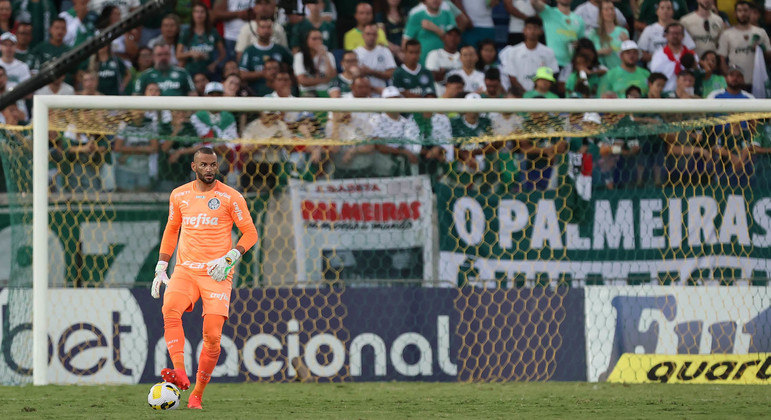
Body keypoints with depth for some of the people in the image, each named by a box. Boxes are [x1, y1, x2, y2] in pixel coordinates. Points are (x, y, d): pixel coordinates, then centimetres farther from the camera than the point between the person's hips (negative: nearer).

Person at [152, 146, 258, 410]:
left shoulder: (230, 197, -1)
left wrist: (230, 258, -14)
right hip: (185, 270, 2)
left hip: (217, 274, -2)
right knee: (170, 309, -29)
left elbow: (250, 233, 2)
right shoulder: (179, 196, 10)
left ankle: (197, 395, 5)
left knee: (212, 336, -11)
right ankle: (180, 373, -37)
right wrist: (161, 268, 15)